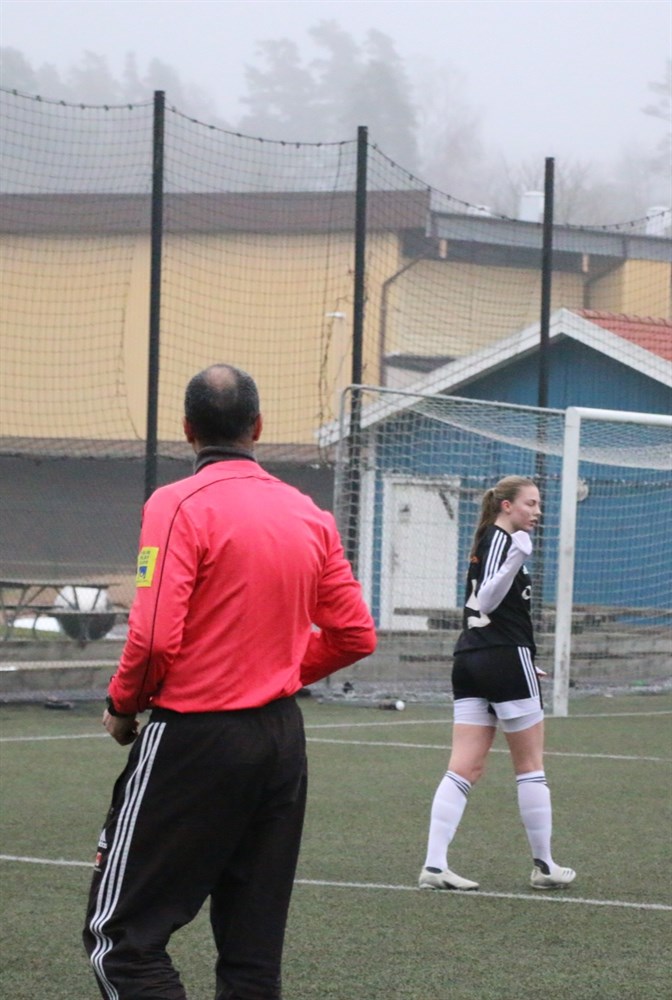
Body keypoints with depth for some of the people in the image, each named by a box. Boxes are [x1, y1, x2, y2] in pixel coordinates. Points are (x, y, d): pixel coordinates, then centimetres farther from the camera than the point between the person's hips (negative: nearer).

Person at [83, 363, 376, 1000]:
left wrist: (122, 706, -2)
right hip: (282, 742, 7)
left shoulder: (179, 505, -12)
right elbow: (353, 635, 10)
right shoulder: (309, 516, 7)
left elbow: (155, 637, -20)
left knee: (121, 935, -1)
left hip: (193, 735, -7)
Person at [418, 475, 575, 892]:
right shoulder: (501, 540, -10)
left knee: (464, 768, 0)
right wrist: (516, 560, -36)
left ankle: (435, 864, -10)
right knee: (531, 765, 3)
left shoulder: (488, 541, 19)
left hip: (471, 661, 8)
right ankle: (545, 866, 10)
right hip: (507, 658, -8)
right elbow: (486, 601, -21)